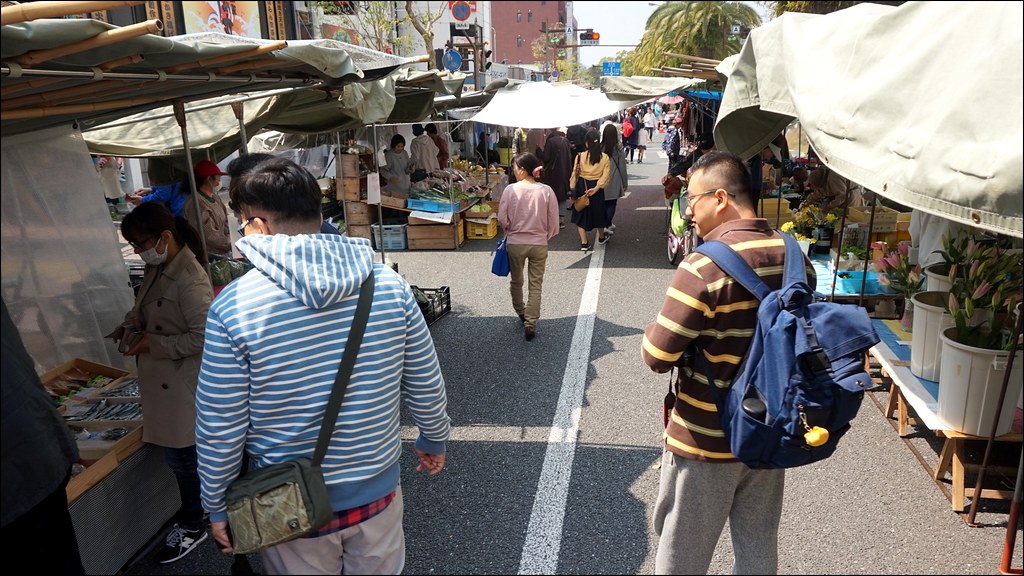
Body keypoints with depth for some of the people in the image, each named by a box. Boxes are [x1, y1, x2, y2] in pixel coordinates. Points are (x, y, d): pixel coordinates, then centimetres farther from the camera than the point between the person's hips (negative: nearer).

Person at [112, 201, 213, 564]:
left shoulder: (190, 280, -24)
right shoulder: (157, 269, 4)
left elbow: (201, 338, -24)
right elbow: (145, 306, 21)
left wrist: (152, 344, -20)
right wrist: (131, 323, 1)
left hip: (180, 383, -8)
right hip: (161, 381, 8)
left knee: (180, 454, 5)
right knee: (179, 452, 19)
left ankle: (191, 527, 24)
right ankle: (193, 509, 38)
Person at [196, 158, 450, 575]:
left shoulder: (233, 305, -19)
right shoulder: (389, 284, -12)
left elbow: (219, 427, -12)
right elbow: (426, 385, -3)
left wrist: (217, 508, 4)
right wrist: (435, 439, 16)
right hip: (378, 492, 2)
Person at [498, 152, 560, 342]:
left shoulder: (511, 190, -13)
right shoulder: (546, 191, -10)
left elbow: (502, 219, -7)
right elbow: (553, 222, -5)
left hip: (515, 243, 0)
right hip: (539, 244, 0)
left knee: (516, 281, 22)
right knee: (536, 285, 10)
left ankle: (521, 312, 42)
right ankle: (530, 324, 8)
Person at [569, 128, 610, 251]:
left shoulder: (580, 156, -10)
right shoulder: (605, 157, -7)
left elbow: (575, 174, -8)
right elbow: (605, 175, -15)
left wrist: (572, 190, -3)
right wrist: (596, 188, -18)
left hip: (582, 186, -1)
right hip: (597, 187, 1)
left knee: (581, 213, 11)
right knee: (598, 211, 21)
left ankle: (584, 243, 5)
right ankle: (601, 237, 42)